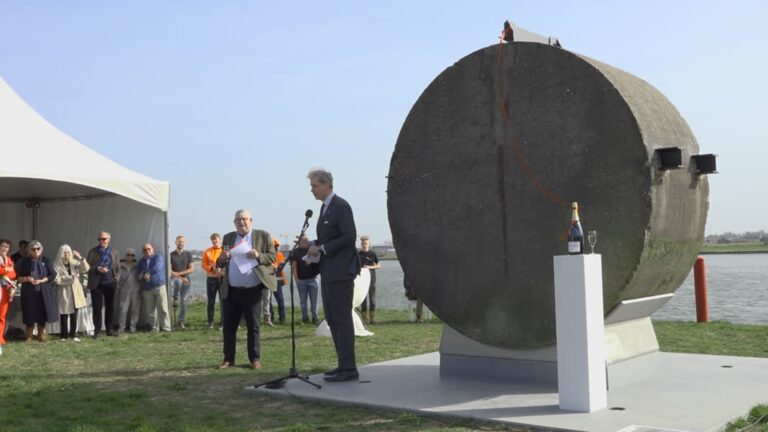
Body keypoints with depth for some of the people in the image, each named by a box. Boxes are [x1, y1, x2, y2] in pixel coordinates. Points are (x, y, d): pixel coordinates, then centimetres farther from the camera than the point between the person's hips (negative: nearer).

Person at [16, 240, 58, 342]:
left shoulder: (45, 260, 4)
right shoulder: (25, 261, 5)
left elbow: (52, 276, 1)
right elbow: (18, 277, 6)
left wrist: (41, 281, -13)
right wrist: (27, 279, -14)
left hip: (43, 292, 0)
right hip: (29, 292, 0)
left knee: (42, 314, 0)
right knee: (30, 314, -2)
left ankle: (41, 335, 11)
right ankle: (29, 336, 8)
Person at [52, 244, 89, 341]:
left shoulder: (74, 263, 7)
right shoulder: (57, 265, -3)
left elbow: (85, 269, -6)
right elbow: (57, 279, -11)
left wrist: (80, 258, -15)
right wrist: (69, 278, -14)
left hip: (75, 292, 3)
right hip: (64, 292, -3)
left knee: (74, 314, 6)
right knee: (64, 315, 0)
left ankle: (72, 334, 14)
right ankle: (64, 336, 8)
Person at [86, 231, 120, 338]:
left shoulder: (114, 253, 10)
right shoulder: (92, 252, 3)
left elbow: (118, 268, 13)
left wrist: (116, 279, 2)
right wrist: (98, 269, -17)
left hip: (110, 284, 2)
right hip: (97, 284, -2)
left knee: (110, 307, 7)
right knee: (97, 308, -2)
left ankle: (109, 329, 14)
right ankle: (97, 331, 3)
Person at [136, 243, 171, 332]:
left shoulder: (158, 258, 6)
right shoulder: (141, 262, 20)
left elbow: (157, 268, -13)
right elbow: (138, 276, 14)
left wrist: (147, 273, -3)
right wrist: (143, 276, -8)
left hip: (160, 287, -4)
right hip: (147, 289, 4)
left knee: (162, 309, -9)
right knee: (150, 310, 1)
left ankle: (166, 327, -7)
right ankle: (154, 328, 8)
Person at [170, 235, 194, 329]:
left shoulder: (188, 254, 5)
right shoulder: (171, 255, -1)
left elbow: (191, 269, 1)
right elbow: (170, 271, -5)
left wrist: (179, 273, -8)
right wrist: (181, 278, -15)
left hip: (186, 280, 2)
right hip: (174, 279, -2)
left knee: (183, 301, 1)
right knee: (178, 281, -38)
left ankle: (181, 321, 8)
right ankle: (175, 299, -14)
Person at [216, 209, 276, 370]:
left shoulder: (263, 236, 2)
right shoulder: (228, 238, 12)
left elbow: (272, 257, 0)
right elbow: (221, 264, 14)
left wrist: (258, 255, -19)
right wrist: (222, 258, -10)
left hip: (252, 290, -3)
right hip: (231, 291, 3)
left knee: (253, 326, 4)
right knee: (229, 326, 5)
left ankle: (255, 359, 12)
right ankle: (228, 359, 15)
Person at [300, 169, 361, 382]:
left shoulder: (341, 206, -12)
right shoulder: (325, 207, 16)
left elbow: (349, 237, -19)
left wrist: (321, 249, -17)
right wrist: (310, 244, 6)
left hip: (341, 271, -10)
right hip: (328, 272, 10)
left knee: (342, 319, -8)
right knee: (332, 319, 12)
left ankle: (348, 369, -3)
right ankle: (344, 365, 20)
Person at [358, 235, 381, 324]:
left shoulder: (372, 254, 3)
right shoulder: (359, 254, 4)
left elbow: (379, 266, 5)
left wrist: (370, 267, -9)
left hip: (371, 278, 0)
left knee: (372, 298, 0)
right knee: (363, 298, 1)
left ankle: (372, 317, 6)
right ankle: (364, 317, 6)